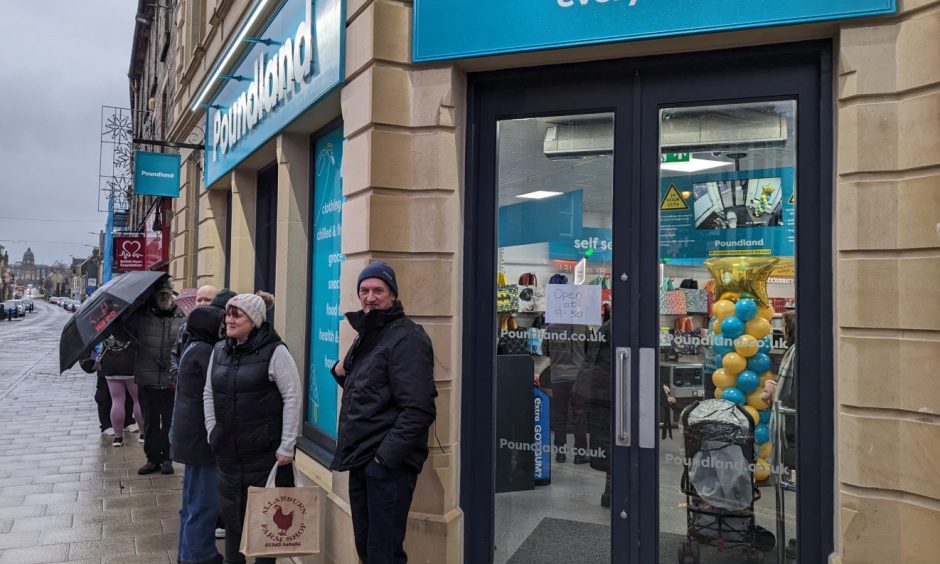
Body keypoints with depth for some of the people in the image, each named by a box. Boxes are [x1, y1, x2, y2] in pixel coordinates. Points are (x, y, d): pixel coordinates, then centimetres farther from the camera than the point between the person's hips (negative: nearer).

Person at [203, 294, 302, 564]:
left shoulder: (274, 351, -12)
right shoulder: (219, 351, 8)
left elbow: (293, 397, -13)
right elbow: (208, 394, 17)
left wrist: (286, 447, -13)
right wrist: (212, 433, 10)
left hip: (265, 451, -6)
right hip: (228, 451, 6)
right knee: (231, 515, 15)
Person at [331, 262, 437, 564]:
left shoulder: (406, 338, -14)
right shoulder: (365, 335, 15)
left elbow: (418, 409, -21)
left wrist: (386, 456, -21)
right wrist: (342, 373, 4)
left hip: (387, 463, -9)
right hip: (361, 461, 9)